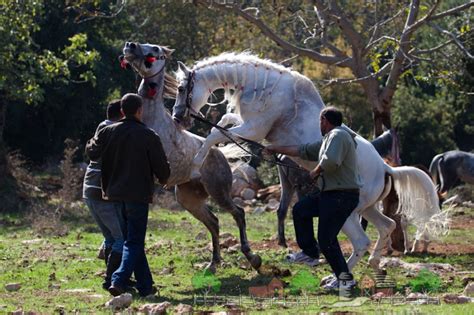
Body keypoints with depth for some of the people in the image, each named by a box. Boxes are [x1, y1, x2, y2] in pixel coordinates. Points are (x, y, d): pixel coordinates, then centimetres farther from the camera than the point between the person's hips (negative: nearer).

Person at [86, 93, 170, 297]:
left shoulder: (108, 132, 2)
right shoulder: (148, 136, -9)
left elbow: (91, 151, 9)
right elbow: (161, 166, -5)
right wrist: (163, 180, 17)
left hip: (115, 194, 5)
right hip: (138, 194, -5)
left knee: (134, 240, 15)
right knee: (134, 241, -2)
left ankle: (146, 286, 17)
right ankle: (119, 281, -21)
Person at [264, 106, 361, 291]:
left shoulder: (338, 135, -13)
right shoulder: (328, 139, 19)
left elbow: (331, 162, -31)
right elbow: (304, 151, 29)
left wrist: (316, 172, -11)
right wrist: (277, 150, 36)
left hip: (342, 196, -10)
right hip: (330, 195, 10)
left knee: (326, 240, -9)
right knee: (300, 209, 22)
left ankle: (345, 278, -2)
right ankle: (310, 253, 25)